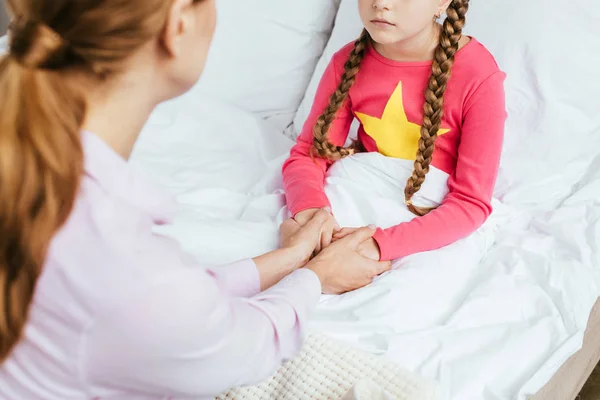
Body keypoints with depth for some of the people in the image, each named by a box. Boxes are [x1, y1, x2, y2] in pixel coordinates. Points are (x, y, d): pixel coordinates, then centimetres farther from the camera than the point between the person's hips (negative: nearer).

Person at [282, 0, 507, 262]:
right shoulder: (349, 61, -7)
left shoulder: (479, 76, -20)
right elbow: (307, 154, -5)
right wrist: (309, 207, -29)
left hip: (438, 223, -2)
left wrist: (383, 243, -31)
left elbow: (472, 203, -18)